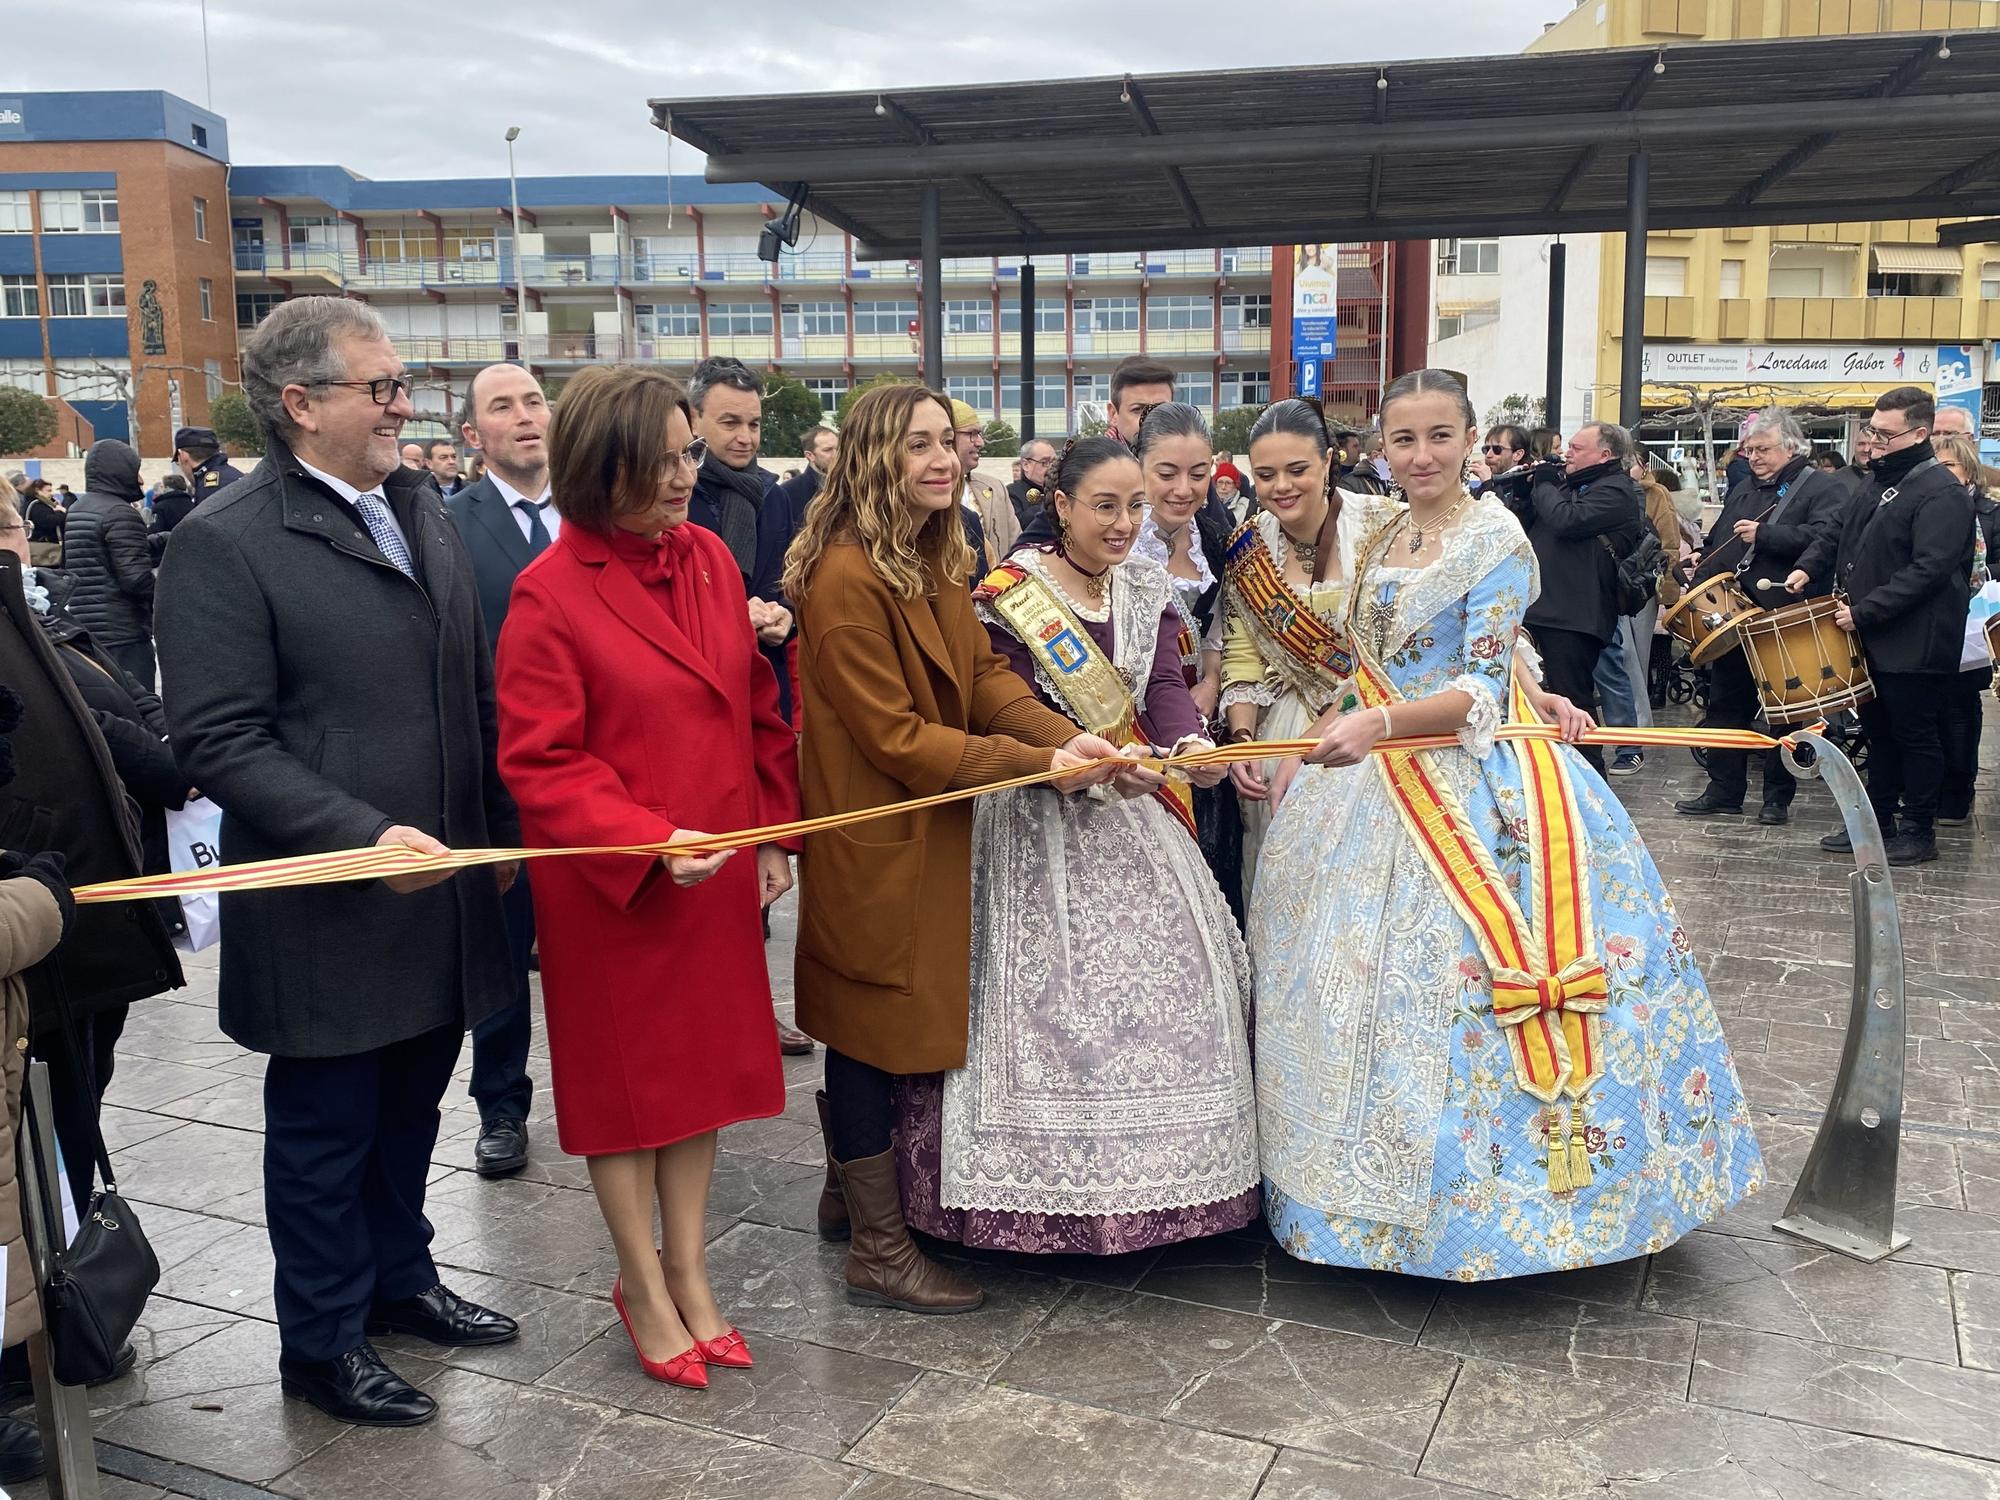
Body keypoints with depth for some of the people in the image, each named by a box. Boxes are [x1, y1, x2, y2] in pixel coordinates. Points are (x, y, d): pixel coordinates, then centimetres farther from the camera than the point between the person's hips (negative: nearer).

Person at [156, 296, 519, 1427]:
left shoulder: (423, 508, 9)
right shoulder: (224, 543, -13)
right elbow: (218, 741, -16)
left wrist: (500, 826, 12)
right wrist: (364, 833, -24)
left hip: (445, 888, 6)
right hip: (329, 907, -6)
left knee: (410, 1106, 20)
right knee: (326, 1127, 11)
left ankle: (398, 1278, 41)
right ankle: (324, 1342, 30)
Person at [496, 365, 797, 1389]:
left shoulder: (708, 557, 2)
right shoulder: (551, 594, -15)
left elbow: (754, 707, 10)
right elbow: (538, 762, -15)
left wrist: (773, 832, 7)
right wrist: (650, 841, -25)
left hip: (720, 872, 6)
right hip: (609, 882, -6)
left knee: (702, 1063, 14)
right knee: (624, 1072, 9)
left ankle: (687, 1272, 31)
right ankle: (644, 1287, 27)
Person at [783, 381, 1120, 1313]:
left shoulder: (934, 562, 10)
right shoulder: (846, 579, -21)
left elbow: (983, 672, 3)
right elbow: (895, 737, -22)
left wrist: (1068, 737, -13)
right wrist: (1034, 766, -23)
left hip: (923, 832, 9)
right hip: (874, 836, -9)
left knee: (868, 1026, 20)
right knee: (877, 1025, 2)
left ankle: (848, 1196, 37)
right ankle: (879, 1251, 17)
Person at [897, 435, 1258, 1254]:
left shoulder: (1146, 585, 7)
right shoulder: (1010, 596, -9)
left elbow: (1165, 682, -4)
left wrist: (1191, 740, -26)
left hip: (1134, 809, 6)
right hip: (1040, 817, -6)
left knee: (1167, 976, 8)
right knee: (1049, 986, -5)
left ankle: (1155, 1174, 22)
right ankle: (1051, 1185, 8)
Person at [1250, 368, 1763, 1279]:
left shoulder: (1497, 541, -10)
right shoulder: (1379, 543, 12)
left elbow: (1481, 690, -17)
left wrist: (1379, 724, -31)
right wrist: (1307, 751, 8)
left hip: (1471, 777, -7)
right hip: (1372, 776, 7)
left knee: (1452, 974, -10)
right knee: (1354, 968, 10)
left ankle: (1472, 1191, 9)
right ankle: (1371, 1183, 25)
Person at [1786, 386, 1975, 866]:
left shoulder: (1941, 494, -16)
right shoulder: (1878, 483, 13)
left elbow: (1928, 569, -24)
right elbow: (1840, 535, 23)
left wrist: (1865, 611, -25)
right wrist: (1809, 567, 4)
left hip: (1915, 644, -8)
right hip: (1874, 640, 8)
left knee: (1915, 736, 3)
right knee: (1880, 732, 16)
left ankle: (1918, 831, 14)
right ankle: (1877, 821, 27)